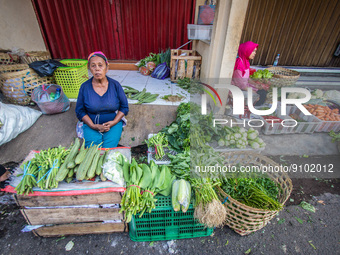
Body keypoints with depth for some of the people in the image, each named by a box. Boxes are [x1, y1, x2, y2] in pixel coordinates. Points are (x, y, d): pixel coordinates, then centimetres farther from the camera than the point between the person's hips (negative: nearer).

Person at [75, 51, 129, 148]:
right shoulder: (84, 87, -1)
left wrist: (113, 123, -13)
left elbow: (124, 107, 1)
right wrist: (94, 126, -11)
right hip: (91, 125, 1)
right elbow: (80, 111, 4)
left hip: (113, 123, 0)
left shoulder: (115, 85, -2)